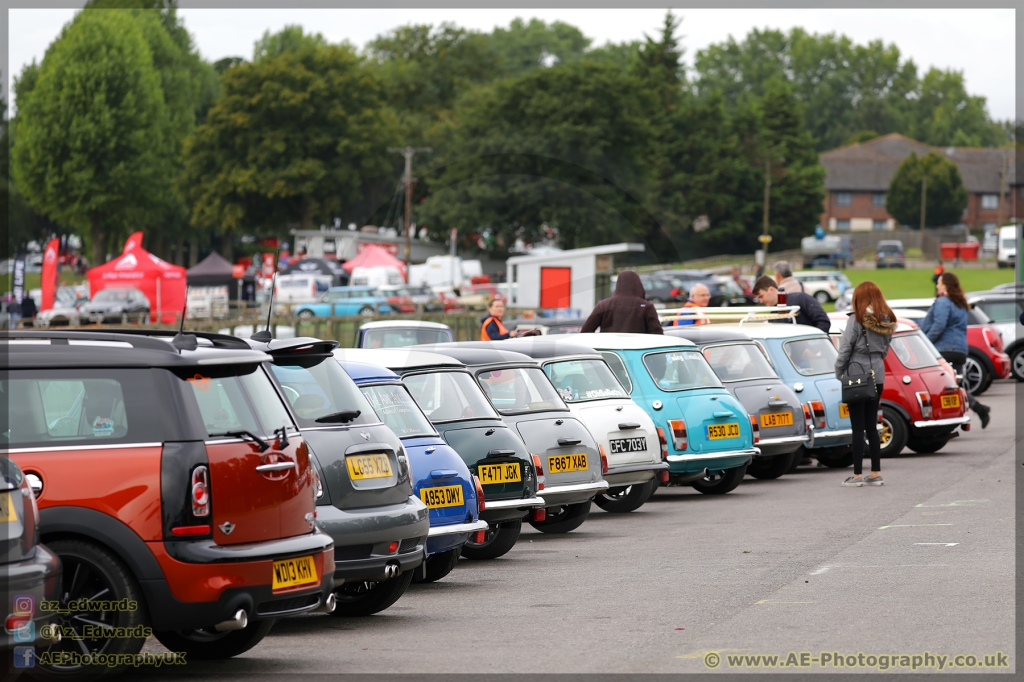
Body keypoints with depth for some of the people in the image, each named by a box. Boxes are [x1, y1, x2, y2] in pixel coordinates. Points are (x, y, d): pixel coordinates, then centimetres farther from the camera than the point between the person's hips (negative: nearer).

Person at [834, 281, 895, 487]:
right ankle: (876, 473, 14)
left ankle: (857, 475, -1)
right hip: (877, 375, 6)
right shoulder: (887, 321, 6)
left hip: (857, 374, -6)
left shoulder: (857, 320, -13)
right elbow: (885, 348, 12)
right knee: (871, 425, 13)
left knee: (858, 427, -3)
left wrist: (839, 373, -3)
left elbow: (845, 349, -13)